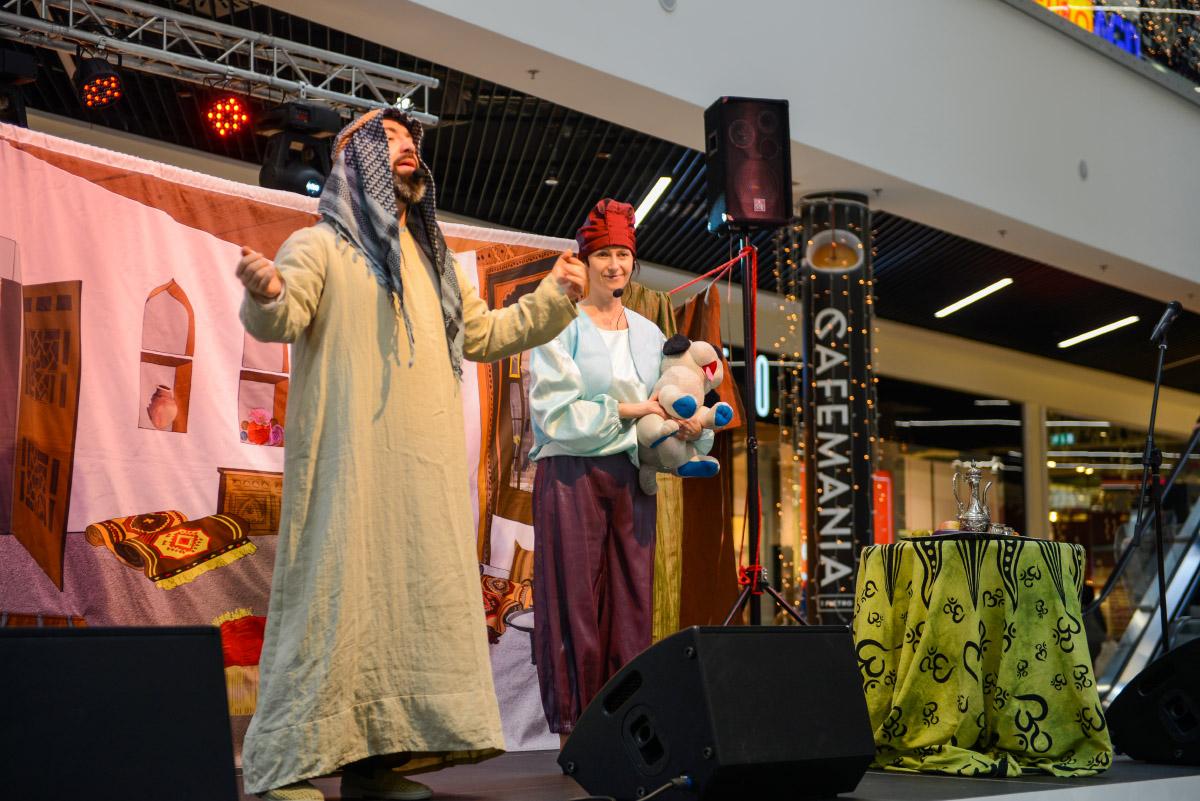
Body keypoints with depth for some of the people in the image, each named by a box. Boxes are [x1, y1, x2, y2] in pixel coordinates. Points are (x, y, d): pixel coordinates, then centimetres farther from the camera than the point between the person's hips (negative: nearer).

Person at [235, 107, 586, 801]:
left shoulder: (435, 261, 25)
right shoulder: (323, 245, 5)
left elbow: (483, 334, 29)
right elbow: (281, 320, -9)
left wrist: (556, 299, 21)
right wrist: (267, 295, -31)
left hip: (428, 470, 6)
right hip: (350, 461, -6)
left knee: (417, 597, 1)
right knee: (338, 592, -10)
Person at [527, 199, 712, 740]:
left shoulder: (648, 334, 17)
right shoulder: (562, 328, -1)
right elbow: (554, 410, -10)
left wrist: (691, 426, -7)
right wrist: (624, 410, -12)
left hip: (630, 477, 5)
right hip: (571, 473, -5)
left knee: (631, 600, 3)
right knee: (575, 599, -3)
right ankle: (573, 730, 4)